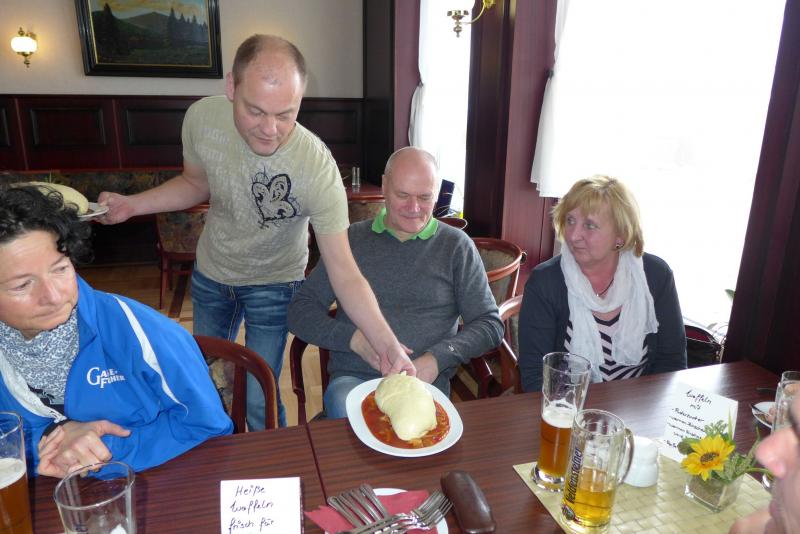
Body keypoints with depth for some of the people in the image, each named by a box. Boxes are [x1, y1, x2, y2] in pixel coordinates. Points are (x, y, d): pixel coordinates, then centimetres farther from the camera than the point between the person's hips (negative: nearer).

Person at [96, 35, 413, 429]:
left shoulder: (318, 168, -35)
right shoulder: (202, 118, -23)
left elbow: (344, 272, -33)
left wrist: (388, 345, -42)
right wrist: (132, 204, -14)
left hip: (273, 284, -4)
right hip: (210, 273, 4)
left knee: (259, 403, 0)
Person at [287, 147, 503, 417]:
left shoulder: (457, 246, 8)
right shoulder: (352, 239, 10)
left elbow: (490, 324, 7)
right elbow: (300, 312, 8)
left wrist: (438, 358, -11)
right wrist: (353, 337, -11)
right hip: (352, 377, 1)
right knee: (344, 411, -34)